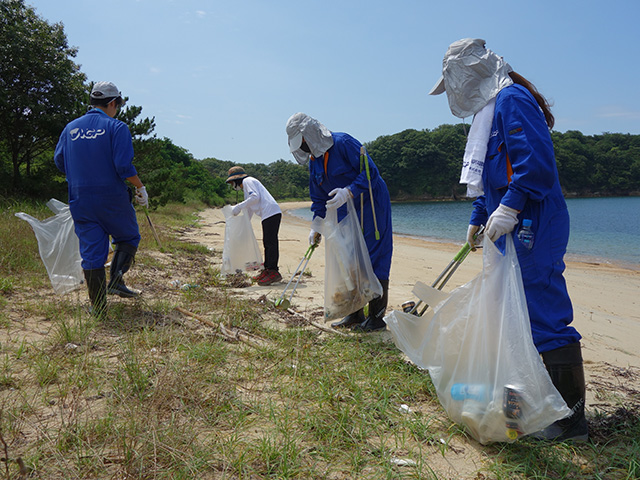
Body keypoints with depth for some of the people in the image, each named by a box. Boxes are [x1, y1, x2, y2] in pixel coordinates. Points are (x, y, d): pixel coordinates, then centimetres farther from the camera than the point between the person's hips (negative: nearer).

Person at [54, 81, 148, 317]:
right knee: (128, 237, 19)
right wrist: (141, 188, -2)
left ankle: (98, 306, 10)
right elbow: (124, 165, -15)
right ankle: (116, 279, 2)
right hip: (113, 198, -4)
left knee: (91, 252, 6)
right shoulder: (116, 127, -7)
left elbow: (59, 161, 15)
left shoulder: (71, 128, 9)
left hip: (80, 200, 4)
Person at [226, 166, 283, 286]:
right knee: (267, 243, 13)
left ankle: (274, 272, -14)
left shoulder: (248, 181, 1)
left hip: (271, 212, -10)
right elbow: (249, 210, 35)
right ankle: (267, 269, 19)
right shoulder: (247, 186, 31)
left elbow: (255, 197, -16)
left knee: (271, 242, -12)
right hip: (268, 215, 10)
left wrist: (239, 207, -11)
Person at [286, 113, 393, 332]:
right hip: (346, 210, 8)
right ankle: (354, 314, 16)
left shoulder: (344, 143, -17)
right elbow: (319, 197, 15)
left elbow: (371, 172, -22)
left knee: (372, 259, -8)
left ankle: (377, 317, -1)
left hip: (371, 203, -8)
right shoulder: (313, 160, 9)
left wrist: (348, 191, -33)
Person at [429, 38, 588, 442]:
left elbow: (536, 160, -23)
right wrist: (478, 218, 28)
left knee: (545, 320, -9)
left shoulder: (511, 99, -10)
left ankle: (571, 419, 0)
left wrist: (509, 207, -27)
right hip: (513, 229, 11)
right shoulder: (490, 109, 22)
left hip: (532, 227, -11)